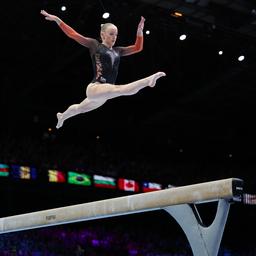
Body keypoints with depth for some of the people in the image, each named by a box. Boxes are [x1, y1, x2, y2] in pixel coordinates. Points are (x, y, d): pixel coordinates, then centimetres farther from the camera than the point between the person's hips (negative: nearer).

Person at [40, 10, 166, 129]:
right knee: (121, 89, -36)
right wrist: (57, 19, -5)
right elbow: (73, 34, 0)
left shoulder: (117, 51, 16)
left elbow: (138, 47, 18)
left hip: (104, 92, 8)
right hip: (95, 88, -8)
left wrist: (139, 30, 7)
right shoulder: (95, 45, 2)